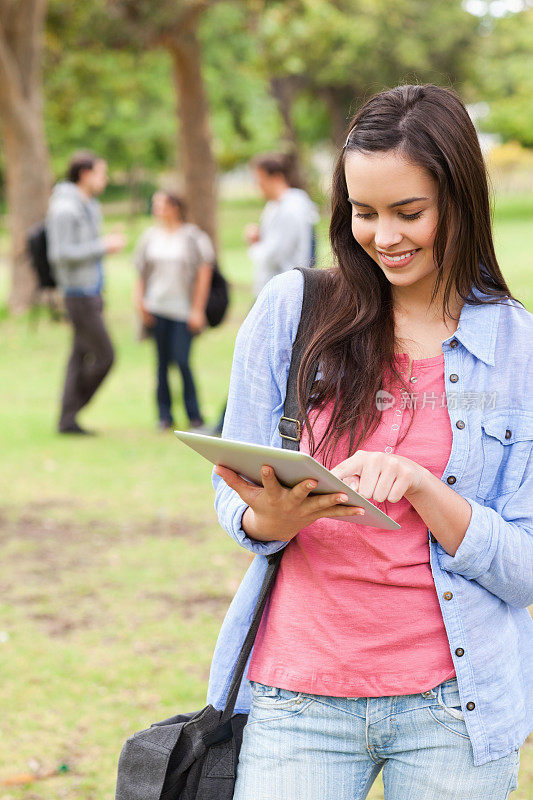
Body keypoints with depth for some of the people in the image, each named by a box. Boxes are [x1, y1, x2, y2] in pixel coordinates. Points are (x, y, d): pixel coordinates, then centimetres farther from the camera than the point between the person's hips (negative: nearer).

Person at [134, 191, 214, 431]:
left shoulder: (192, 236, -1)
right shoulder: (150, 236, 11)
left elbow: (204, 273, -1)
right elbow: (142, 272, 17)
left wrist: (198, 310, -5)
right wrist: (141, 303, 6)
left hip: (184, 310, -3)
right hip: (157, 308, 3)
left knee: (182, 360, -10)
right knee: (162, 361, 3)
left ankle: (194, 416, 3)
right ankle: (164, 415, 11)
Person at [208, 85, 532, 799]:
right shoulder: (290, 311, 0)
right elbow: (233, 501, 4)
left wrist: (418, 486, -19)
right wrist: (272, 518, -18)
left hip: (454, 705, 0)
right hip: (300, 693, 0)